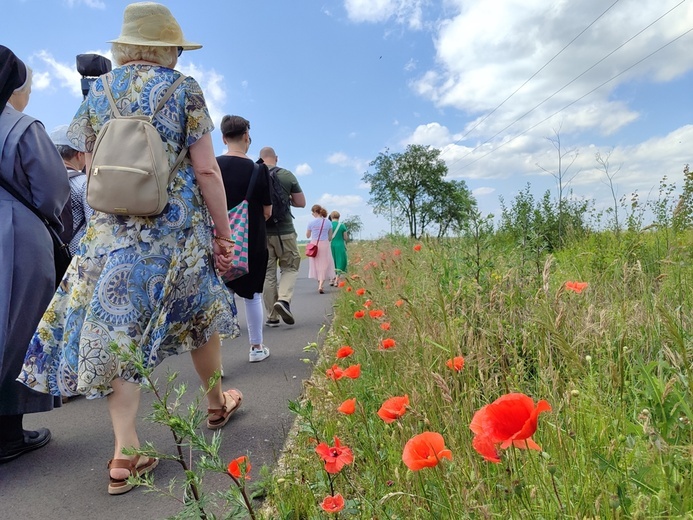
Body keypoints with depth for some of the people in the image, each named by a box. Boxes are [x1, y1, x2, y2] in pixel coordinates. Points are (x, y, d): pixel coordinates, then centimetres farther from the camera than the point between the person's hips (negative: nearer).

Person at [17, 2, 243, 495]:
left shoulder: (96, 92, 9)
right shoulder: (183, 88, -2)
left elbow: (92, 171, 10)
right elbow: (206, 170, -8)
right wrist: (224, 233, -2)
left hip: (110, 231, 3)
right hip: (179, 228, -2)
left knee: (118, 328, 4)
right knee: (201, 316, 15)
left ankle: (125, 452, 4)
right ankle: (217, 403, 35)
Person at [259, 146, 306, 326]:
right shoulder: (287, 175, 0)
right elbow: (301, 203, 4)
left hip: (260, 232, 1)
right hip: (284, 231, -1)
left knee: (267, 273, 8)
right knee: (290, 268, 14)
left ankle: (272, 316, 10)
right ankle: (283, 299, -11)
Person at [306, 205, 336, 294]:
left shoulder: (311, 222, -6)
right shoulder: (328, 222, -1)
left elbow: (308, 236, 3)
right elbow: (330, 237, 5)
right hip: (325, 245, 0)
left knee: (316, 265, 14)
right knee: (324, 265, 3)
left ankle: (320, 285, 22)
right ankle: (321, 285, -12)